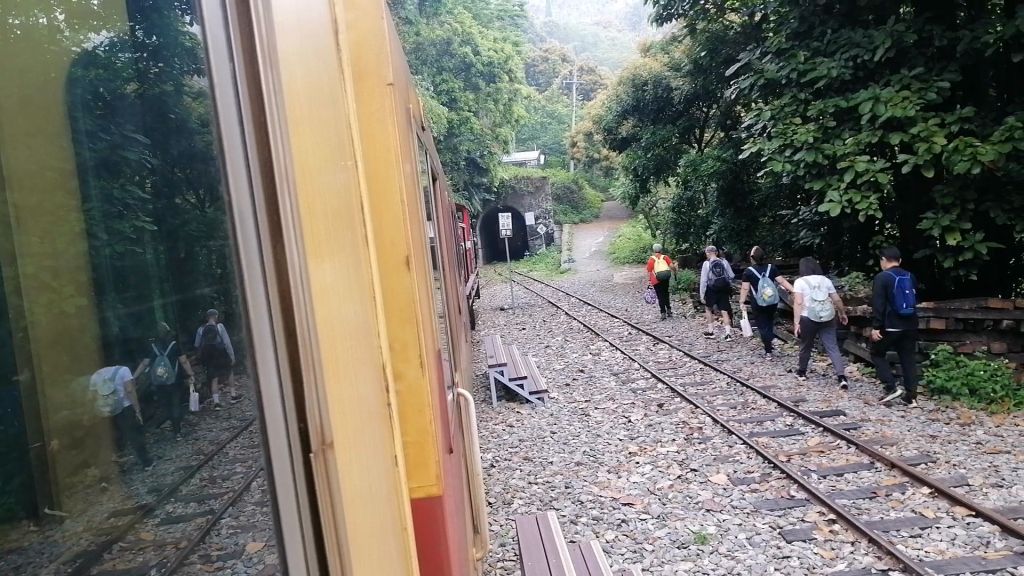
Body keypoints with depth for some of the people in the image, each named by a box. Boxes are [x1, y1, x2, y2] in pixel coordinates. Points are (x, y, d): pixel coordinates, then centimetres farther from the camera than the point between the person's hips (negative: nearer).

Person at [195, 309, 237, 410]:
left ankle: (216, 401, -1)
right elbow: (227, 343, -13)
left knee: (214, 379, 7)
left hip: (209, 358, 2)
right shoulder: (219, 326, -10)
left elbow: (197, 346, 5)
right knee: (229, 373, 20)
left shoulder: (201, 329, -1)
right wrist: (232, 356, -8)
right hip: (222, 356, -2)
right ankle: (233, 395, 24)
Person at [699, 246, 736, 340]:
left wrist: (702, 294, -4)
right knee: (724, 311, 8)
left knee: (708, 308, 19)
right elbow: (732, 276, 4)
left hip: (712, 289, -3)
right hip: (724, 289, 3)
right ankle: (728, 333, 1)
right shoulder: (724, 262, 1)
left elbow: (703, 280, -9)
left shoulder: (707, 263, -8)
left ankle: (711, 331, 19)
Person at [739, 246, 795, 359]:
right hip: (773, 303, 3)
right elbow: (782, 281, -8)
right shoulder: (772, 268, -4)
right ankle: (770, 343, 30)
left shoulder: (748, 272, -12)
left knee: (762, 326, 5)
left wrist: (742, 302, -6)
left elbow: (745, 288, -12)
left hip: (758, 305, -3)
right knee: (770, 322, 25)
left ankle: (768, 351, 4)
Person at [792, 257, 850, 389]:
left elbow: (798, 303, -13)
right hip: (827, 318, 2)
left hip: (808, 318, -2)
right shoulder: (826, 280, 8)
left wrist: (796, 322, -14)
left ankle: (801, 372, 32)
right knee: (832, 347, 0)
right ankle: (842, 377, -12)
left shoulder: (800, 281, -3)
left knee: (806, 346, 16)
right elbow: (837, 300, 9)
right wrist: (842, 314, 25)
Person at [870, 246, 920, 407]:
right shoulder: (911, 277, 11)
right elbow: (915, 301, 22)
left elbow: (877, 304, -16)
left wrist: (875, 326, -16)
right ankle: (911, 396, 8)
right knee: (909, 359, 8)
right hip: (910, 326, 6)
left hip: (890, 326, -6)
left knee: (877, 354, 10)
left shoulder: (882, 277, -10)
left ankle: (891, 388, -1)